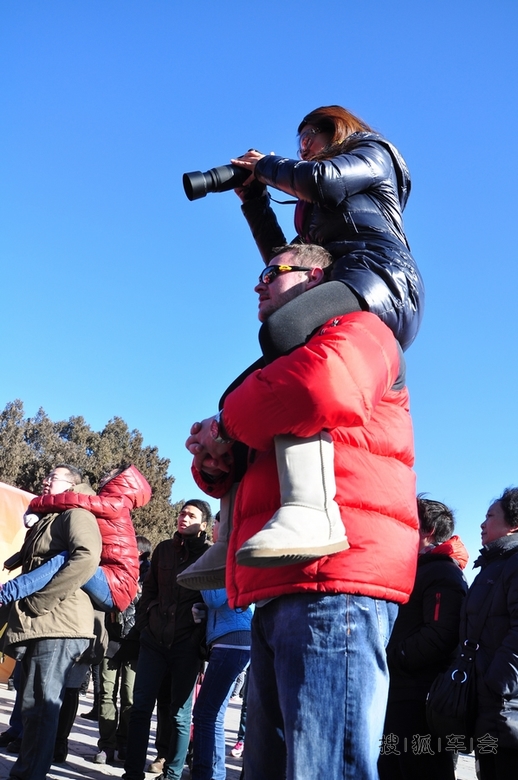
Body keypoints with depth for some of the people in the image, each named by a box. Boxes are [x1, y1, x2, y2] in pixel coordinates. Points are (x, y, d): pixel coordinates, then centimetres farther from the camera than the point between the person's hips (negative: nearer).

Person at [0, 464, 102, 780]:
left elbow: (87, 559, -22)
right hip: (38, 625, 9)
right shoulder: (44, 522, 24)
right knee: (34, 705, 14)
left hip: (59, 624, -9)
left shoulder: (76, 515, -4)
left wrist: (37, 600, -18)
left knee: (41, 705, -8)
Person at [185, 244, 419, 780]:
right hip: (278, 593, 10)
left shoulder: (355, 328, 4)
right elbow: (236, 479, 32)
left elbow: (328, 384, -24)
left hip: (333, 581, -10)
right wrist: (213, 460, 6)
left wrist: (228, 424, -6)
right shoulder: (284, 360, 32)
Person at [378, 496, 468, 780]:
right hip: (399, 697, 10)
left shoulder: (443, 573, -8)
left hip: (421, 700, -10)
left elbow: (439, 637, -22)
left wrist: (389, 659, -15)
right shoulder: (413, 571, 23)